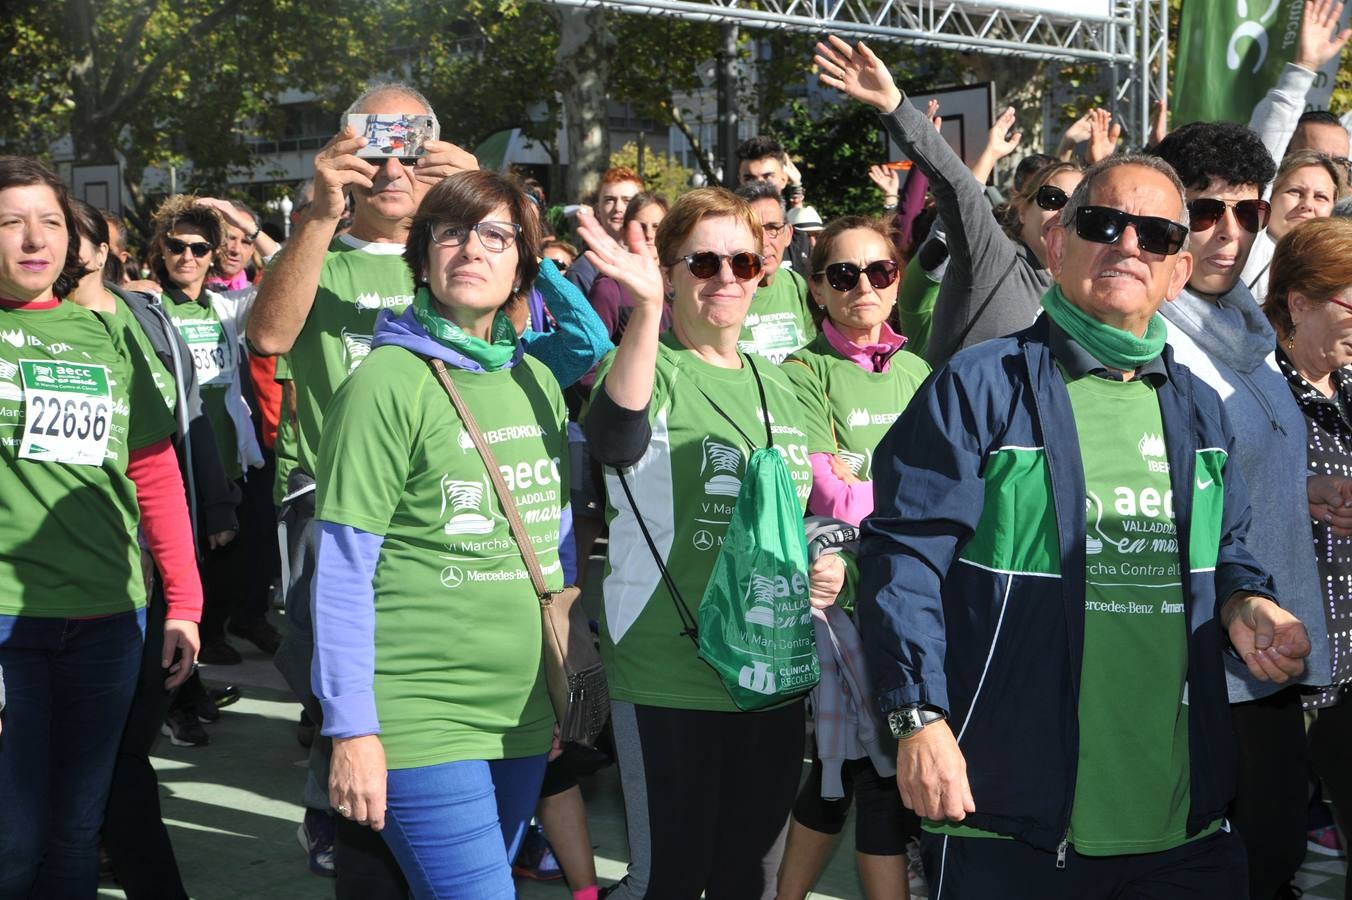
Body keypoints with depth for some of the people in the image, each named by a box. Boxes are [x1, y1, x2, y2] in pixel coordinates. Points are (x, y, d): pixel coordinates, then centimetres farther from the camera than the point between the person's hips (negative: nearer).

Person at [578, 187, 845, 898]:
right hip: (668, 675, -6)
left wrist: (827, 565, 2)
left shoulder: (777, 387, 13)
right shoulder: (649, 368, -8)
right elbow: (617, 437, -33)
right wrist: (645, 309, -46)